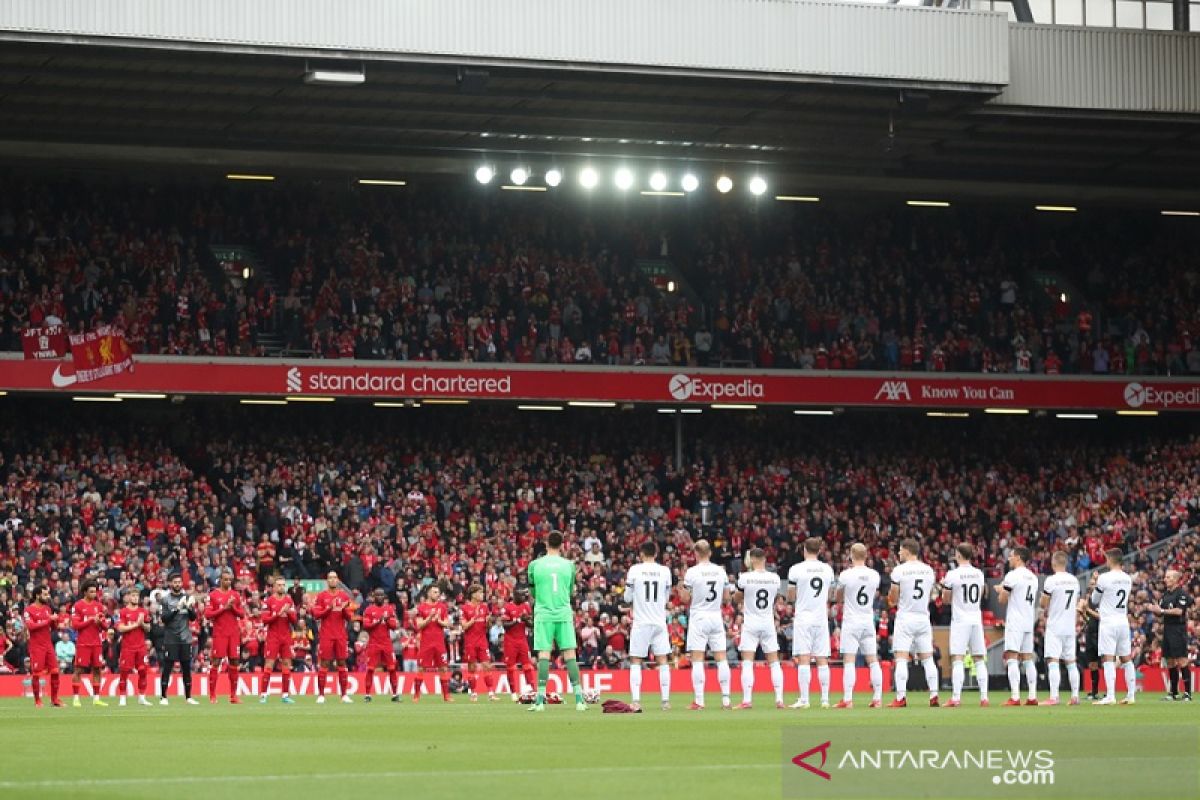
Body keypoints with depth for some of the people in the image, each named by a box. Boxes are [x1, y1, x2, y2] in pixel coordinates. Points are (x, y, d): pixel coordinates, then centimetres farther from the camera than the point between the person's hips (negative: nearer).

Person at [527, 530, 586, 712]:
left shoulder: (535, 564, 0)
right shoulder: (569, 565, 4)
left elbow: (533, 591, 12)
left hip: (543, 614, -1)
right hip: (564, 614, 1)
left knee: (544, 655, -3)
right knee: (569, 654, 2)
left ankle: (541, 700, -8)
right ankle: (579, 699, -1)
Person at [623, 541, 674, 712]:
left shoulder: (634, 570, -4)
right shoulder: (665, 571, 2)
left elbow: (628, 598, 2)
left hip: (641, 622, -2)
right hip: (659, 622, 2)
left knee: (635, 662, 3)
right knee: (662, 661, 7)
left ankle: (635, 701, -8)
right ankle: (665, 700, 2)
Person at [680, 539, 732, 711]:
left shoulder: (692, 572, -9)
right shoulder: (721, 571, 4)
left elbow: (685, 598, -6)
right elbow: (726, 598, 9)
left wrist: (680, 589, 13)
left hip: (698, 617, -4)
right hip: (716, 617, 4)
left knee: (697, 660, -3)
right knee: (721, 658, 6)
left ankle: (699, 701, -7)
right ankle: (726, 700, 4)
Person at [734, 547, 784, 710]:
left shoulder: (745, 577, -11)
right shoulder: (775, 578, -2)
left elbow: (736, 600, 4)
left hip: (750, 624, -3)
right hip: (768, 623, 3)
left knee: (747, 663, -2)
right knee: (774, 663, 8)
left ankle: (747, 699, -10)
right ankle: (779, 699, 4)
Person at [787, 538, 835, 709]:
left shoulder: (796, 569, -6)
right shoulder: (828, 569, 5)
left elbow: (791, 597, 1)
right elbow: (828, 598, 13)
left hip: (803, 619, -3)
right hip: (821, 618, 3)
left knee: (804, 659, -6)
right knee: (822, 660, 6)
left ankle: (804, 699, -10)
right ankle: (825, 699, 4)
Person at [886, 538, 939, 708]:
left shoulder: (899, 570, -8)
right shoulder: (929, 570, 7)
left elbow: (893, 600, -4)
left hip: (905, 618, -4)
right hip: (923, 617, 4)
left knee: (901, 659, -6)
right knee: (928, 659, 9)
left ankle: (901, 698, -14)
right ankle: (934, 696, 5)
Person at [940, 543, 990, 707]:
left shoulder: (953, 575, -9)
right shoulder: (979, 574, 6)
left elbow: (946, 599, -2)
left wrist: (944, 586, 18)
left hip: (960, 620, -4)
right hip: (976, 619, 5)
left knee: (957, 660, -6)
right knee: (979, 660, 8)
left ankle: (956, 698, -13)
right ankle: (984, 697, 5)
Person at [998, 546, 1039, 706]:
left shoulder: (1012, 575, -9)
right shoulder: (1033, 577, 15)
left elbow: (1003, 600, -8)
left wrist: (1002, 590, 14)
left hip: (1015, 622, -8)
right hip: (1029, 621, 8)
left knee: (1012, 658, -10)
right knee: (1028, 659, 11)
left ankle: (1015, 697, -19)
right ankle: (1032, 697, 6)